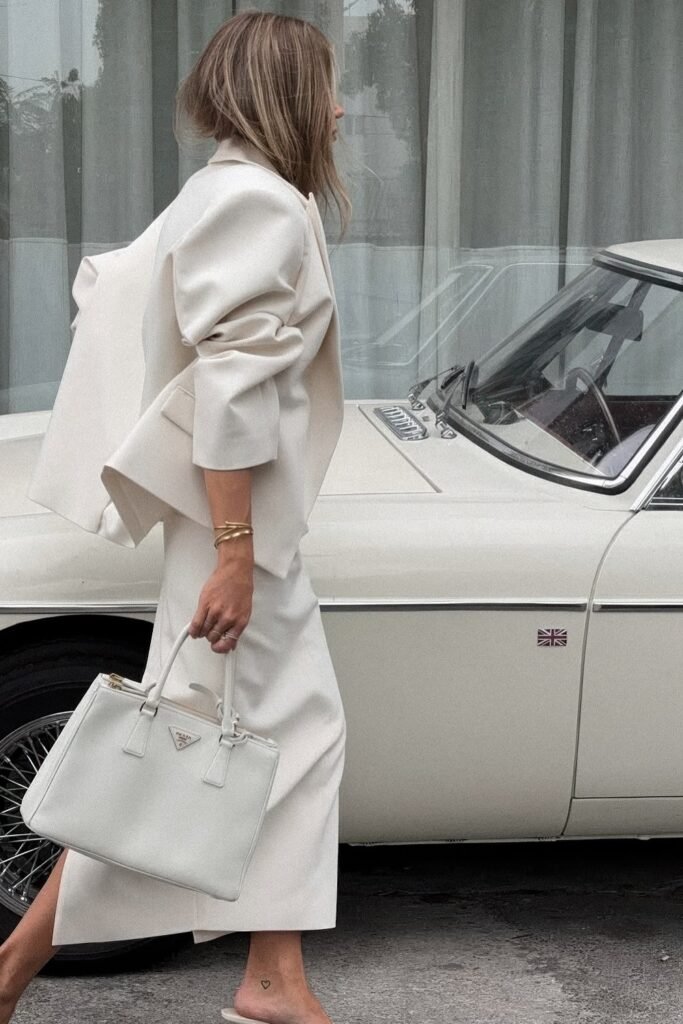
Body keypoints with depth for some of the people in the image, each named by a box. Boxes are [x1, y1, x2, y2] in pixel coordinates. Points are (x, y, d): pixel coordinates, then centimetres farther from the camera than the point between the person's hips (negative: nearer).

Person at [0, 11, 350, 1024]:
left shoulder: (225, 193, 14)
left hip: (251, 522, 10)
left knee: (303, 731, 10)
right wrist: (234, 554, -24)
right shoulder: (260, 202, -17)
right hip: (234, 523, -10)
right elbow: (230, 388, -23)